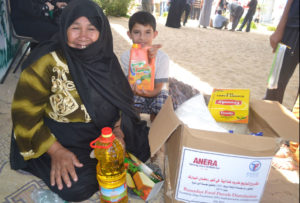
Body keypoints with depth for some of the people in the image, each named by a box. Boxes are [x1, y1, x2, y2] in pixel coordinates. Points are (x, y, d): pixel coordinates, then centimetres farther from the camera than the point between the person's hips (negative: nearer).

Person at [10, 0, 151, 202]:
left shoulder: (105, 58, -3)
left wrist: (118, 130, -8)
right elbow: (25, 113, -15)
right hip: (63, 138, -4)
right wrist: (56, 151, -21)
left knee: (144, 146, -1)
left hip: (104, 131, 5)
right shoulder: (47, 63, -17)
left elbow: (121, 99, 6)